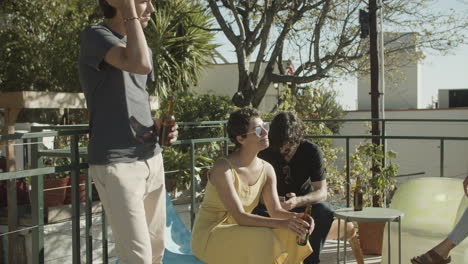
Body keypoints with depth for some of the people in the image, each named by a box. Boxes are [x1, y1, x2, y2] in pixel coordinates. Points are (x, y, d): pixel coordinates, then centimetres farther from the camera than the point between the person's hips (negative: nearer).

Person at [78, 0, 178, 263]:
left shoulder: (145, 48, 15)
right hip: (116, 162, -8)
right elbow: (141, 64, -27)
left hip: (151, 158, 8)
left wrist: (159, 126, 5)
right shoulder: (95, 35, -8)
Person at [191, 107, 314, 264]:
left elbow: (275, 210, -5)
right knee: (264, 238, -30)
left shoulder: (267, 170, -1)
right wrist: (282, 223, -40)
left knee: (290, 235, -12)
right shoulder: (223, 169, -23)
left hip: (239, 232, 7)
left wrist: (297, 217, -28)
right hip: (209, 235, -7)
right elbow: (240, 217, -30)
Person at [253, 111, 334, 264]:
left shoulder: (312, 151, -16)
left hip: (303, 202, 0)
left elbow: (322, 192, -21)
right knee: (254, 211, -32)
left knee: (324, 211, -31)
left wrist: (298, 201, -42)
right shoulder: (266, 152, -13)